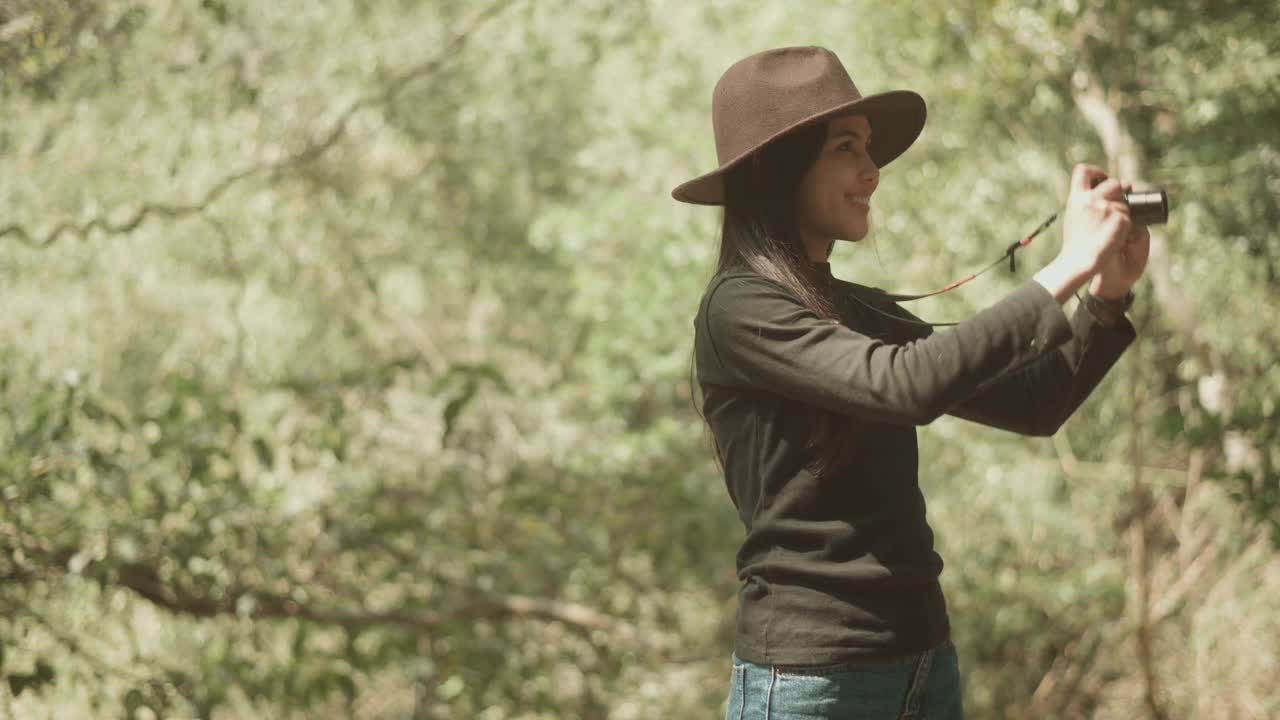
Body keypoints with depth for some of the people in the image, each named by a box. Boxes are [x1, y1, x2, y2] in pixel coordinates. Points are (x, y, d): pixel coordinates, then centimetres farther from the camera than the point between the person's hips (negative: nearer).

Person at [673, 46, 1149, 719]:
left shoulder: (864, 311, 12)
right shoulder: (739, 308, -11)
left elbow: (1033, 404, 11)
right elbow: (903, 386, -25)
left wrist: (1108, 294, -5)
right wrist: (1064, 269, -21)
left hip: (925, 658, 8)